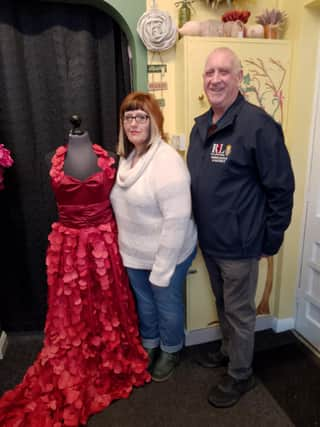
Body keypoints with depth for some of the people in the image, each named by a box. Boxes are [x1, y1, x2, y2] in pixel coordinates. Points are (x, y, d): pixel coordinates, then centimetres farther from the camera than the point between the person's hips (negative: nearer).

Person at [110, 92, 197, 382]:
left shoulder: (167, 162, -25)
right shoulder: (128, 157, 2)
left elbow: (177, 221, -27)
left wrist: (162, 269, -22)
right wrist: (127, 247, 13)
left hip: (167, 254, -7)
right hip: (134, 254, 7)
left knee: (167, 305, 17)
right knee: (144, 302, 25)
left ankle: (171, 351, 45)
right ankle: (150, 344, 51)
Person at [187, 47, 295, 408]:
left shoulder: (258, 125, -17)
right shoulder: (200, 125, 7)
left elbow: (281, 188, -15)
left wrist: (270, 240, -10)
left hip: (239, 244, -7)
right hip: (208, 240, 7)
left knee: (239, 311, 12)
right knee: (223, 304, 25)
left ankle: (240, 375, 35)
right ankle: (228, 350, 49)